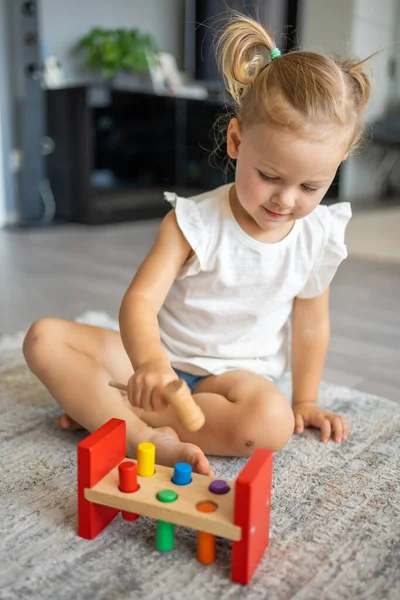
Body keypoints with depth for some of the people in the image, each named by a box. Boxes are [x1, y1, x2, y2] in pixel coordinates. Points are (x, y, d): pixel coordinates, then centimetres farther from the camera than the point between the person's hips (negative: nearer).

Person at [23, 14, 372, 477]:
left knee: (271, 423, -35)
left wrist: (304, 400, 9)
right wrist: (149, 360, -45)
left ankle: (102, 406, -23)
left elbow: (311, 323, 6)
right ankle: (146, 436, -32)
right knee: (44, 337, -16)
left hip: (234, 373, 1)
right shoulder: (194, 222, -15)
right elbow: (140, 300, -24)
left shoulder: (320, 239, -7)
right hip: (161, 356, 0)